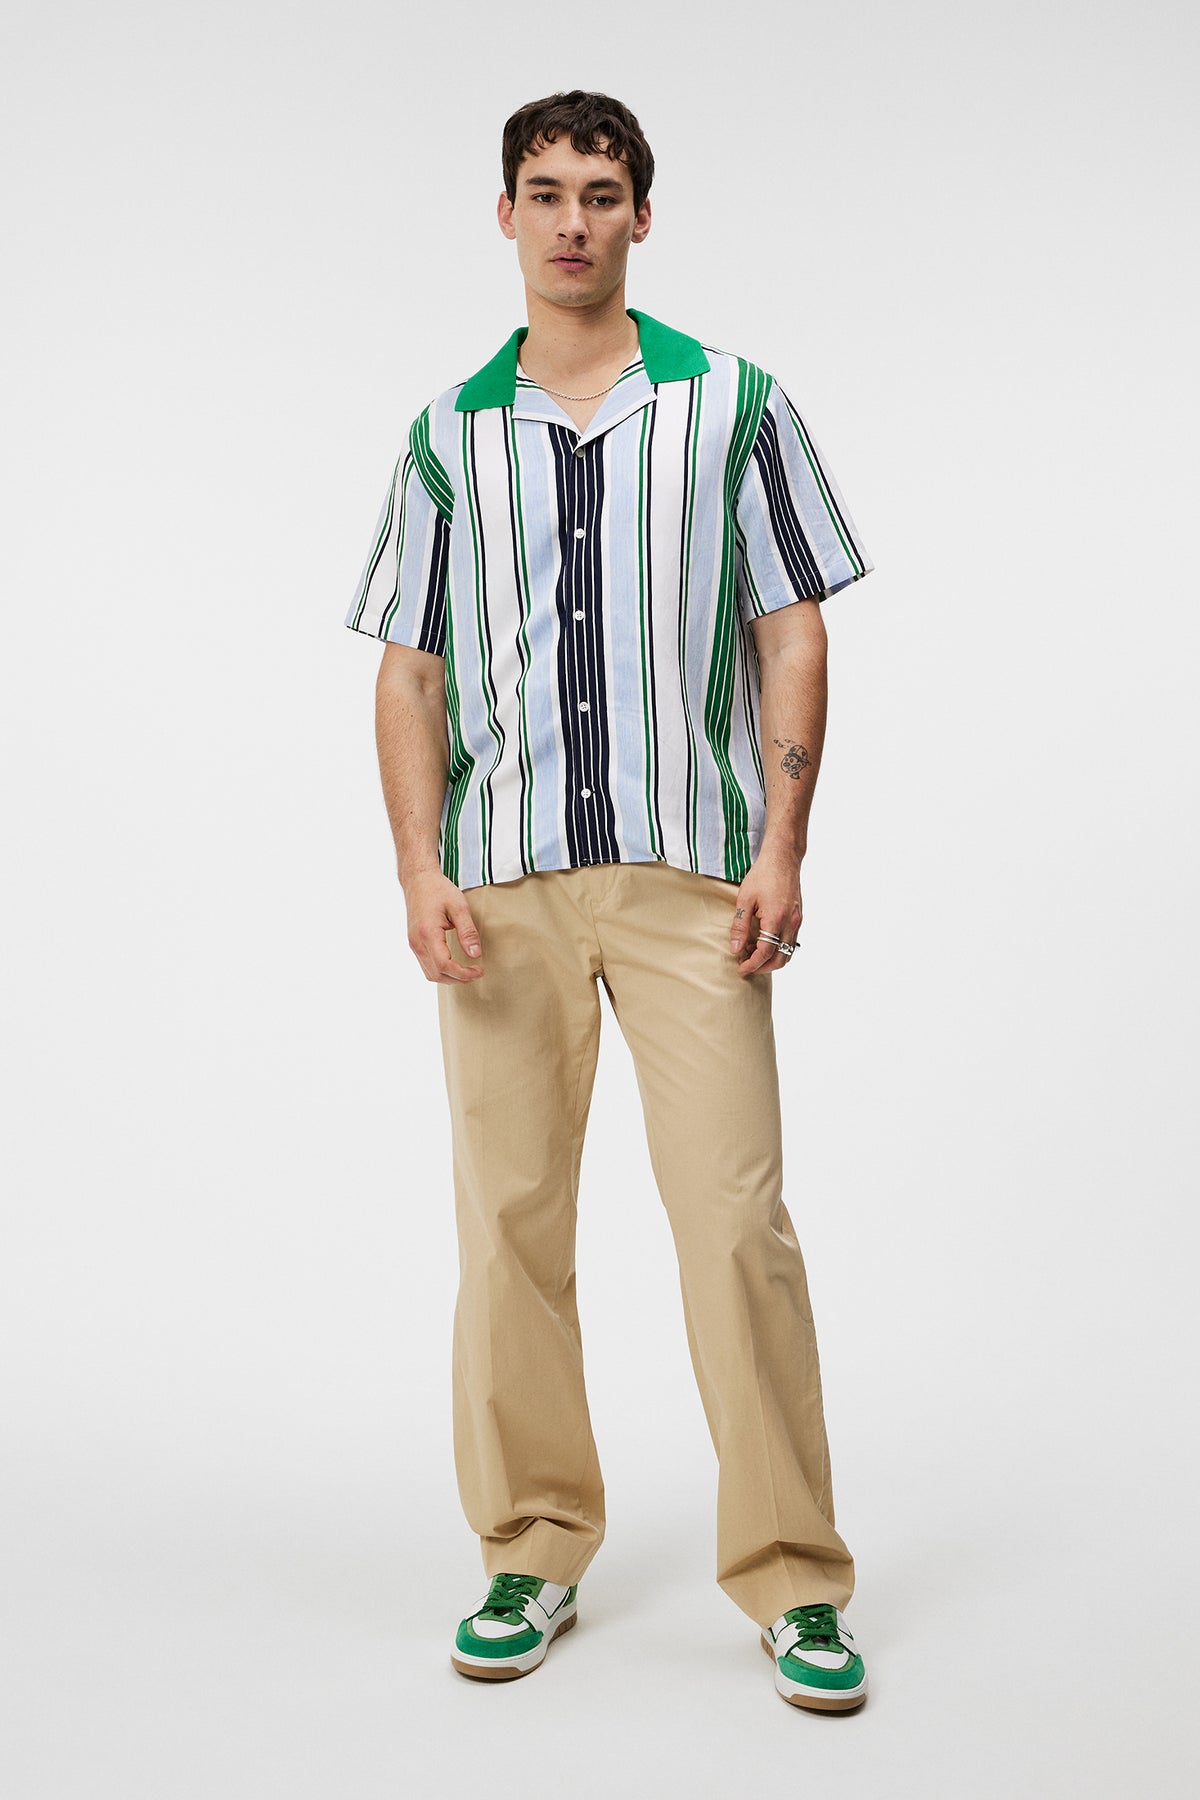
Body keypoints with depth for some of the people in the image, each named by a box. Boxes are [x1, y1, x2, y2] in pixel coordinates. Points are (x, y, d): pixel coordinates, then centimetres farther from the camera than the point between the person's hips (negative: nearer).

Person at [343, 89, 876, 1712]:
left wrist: (780, 848, -6)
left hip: (688, 871, -2)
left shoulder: (733, 405, 7)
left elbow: (793, 634, 4)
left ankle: (793, 1579, 6)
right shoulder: (448, 435, 12)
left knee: (738, 1220, -6)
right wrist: (421, 872, -2)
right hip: (504, 881, 2)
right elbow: (410, 668, 10)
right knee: (510, 1222, 5)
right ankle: (533, 1555, 20)